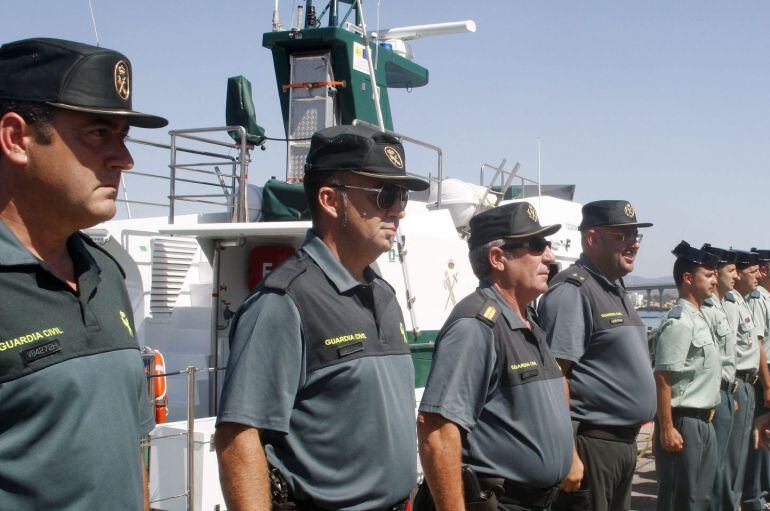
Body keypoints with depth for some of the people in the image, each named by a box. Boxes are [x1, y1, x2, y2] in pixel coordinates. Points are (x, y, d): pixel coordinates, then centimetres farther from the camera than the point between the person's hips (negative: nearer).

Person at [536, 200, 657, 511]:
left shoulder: (615, 290, 16)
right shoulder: (572, 290, -15)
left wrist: (630, 437, 21)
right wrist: (568, 454, -24)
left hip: (625, 440, 10)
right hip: (592, 444, -10)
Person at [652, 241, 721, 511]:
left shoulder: (699, 319, 13)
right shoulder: (679, 323, -18)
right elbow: (662, 379, -22)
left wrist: (708, 415, 20)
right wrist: (667, 429, -23)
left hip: (703, 421, 10)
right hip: (683, 423, -10)